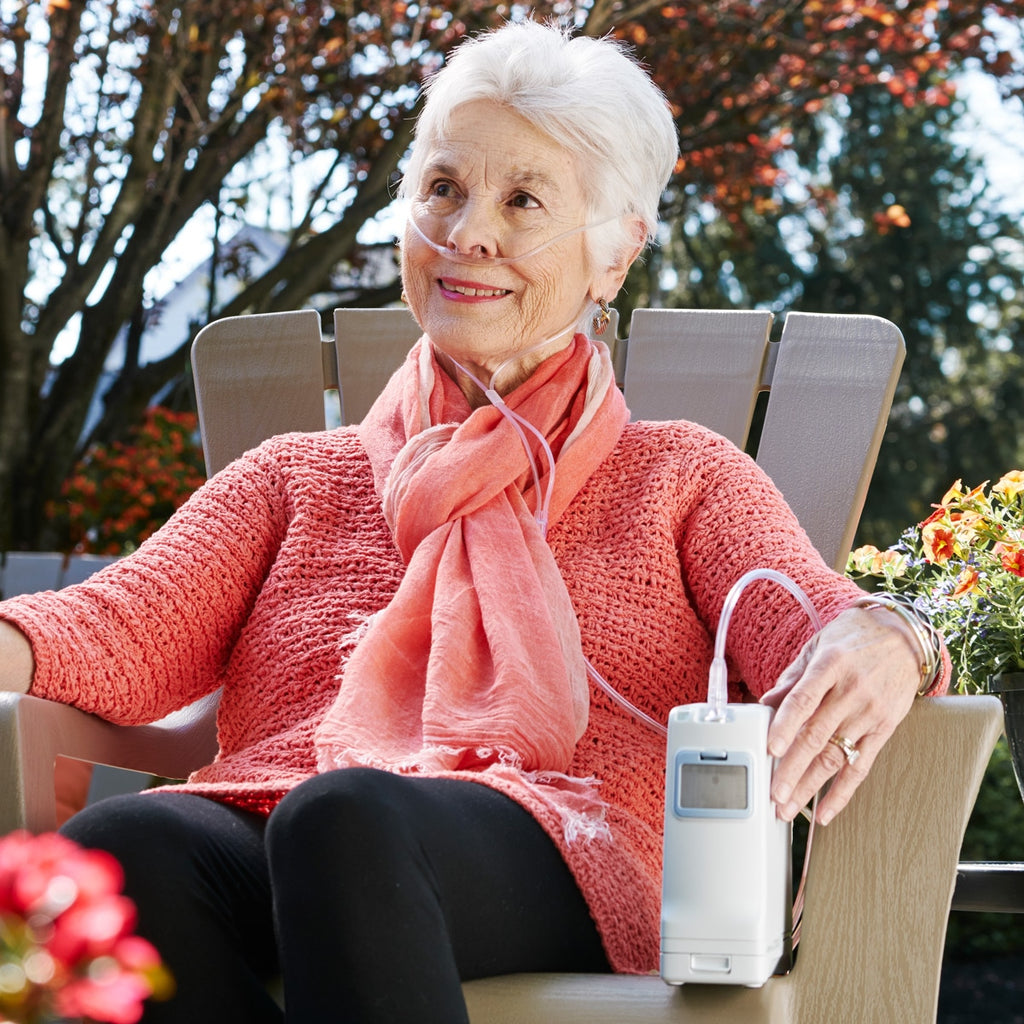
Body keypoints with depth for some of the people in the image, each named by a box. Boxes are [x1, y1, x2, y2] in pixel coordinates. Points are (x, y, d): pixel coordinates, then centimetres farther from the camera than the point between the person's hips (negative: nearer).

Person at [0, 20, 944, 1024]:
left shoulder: (681, 480, 24)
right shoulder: (297, 476, 28)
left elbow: (806, 621, 4)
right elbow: (121, 631, 11)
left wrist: (877, 646, -21)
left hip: (552, 869, -2)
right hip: (263, 845, 2)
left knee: (340, 817, -38)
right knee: (119, 846, -34)